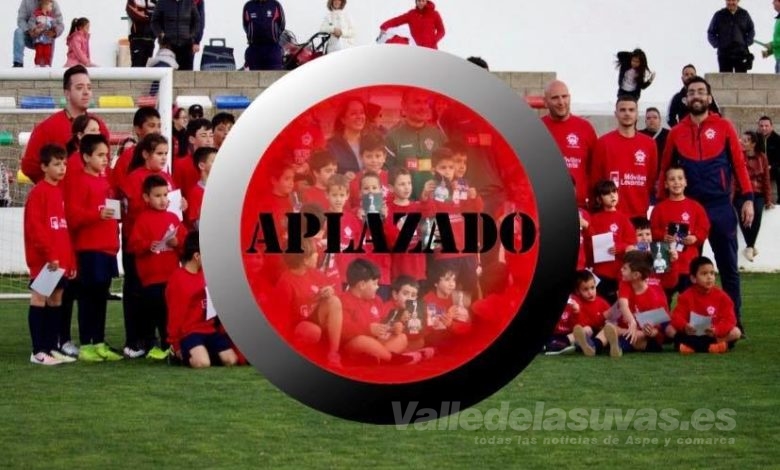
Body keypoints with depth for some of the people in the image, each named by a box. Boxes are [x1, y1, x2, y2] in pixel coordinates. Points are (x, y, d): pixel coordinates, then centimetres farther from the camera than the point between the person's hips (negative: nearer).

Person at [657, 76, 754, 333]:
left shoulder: (724, 127, 2)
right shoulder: (676, 132, 6)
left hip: (721, 207, -1)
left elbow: (739, 163, 1)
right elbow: (665, 170, 10)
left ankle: (734, 319, 7)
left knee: (728, 266, 3)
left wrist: (748, 199, -6)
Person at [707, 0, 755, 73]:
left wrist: (747, 43, 3)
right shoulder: (719, 15, 5)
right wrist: (717, 44, -2)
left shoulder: (744, 14, 8)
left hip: (741, 53, 1)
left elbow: (751, 31, 18)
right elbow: (711, 33, 11)